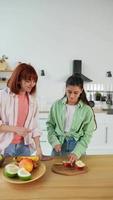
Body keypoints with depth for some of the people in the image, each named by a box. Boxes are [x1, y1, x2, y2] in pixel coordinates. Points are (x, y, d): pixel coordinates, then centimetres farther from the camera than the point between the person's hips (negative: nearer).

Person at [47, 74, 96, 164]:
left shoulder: (87, 110, -10)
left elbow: (87, 134, -8)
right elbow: (50, 125, 2)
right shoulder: (57, 105, -6)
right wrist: (55, 142, -12)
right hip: (59, 144, 1)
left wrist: (77, 152, -18)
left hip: (77, 146, -1)